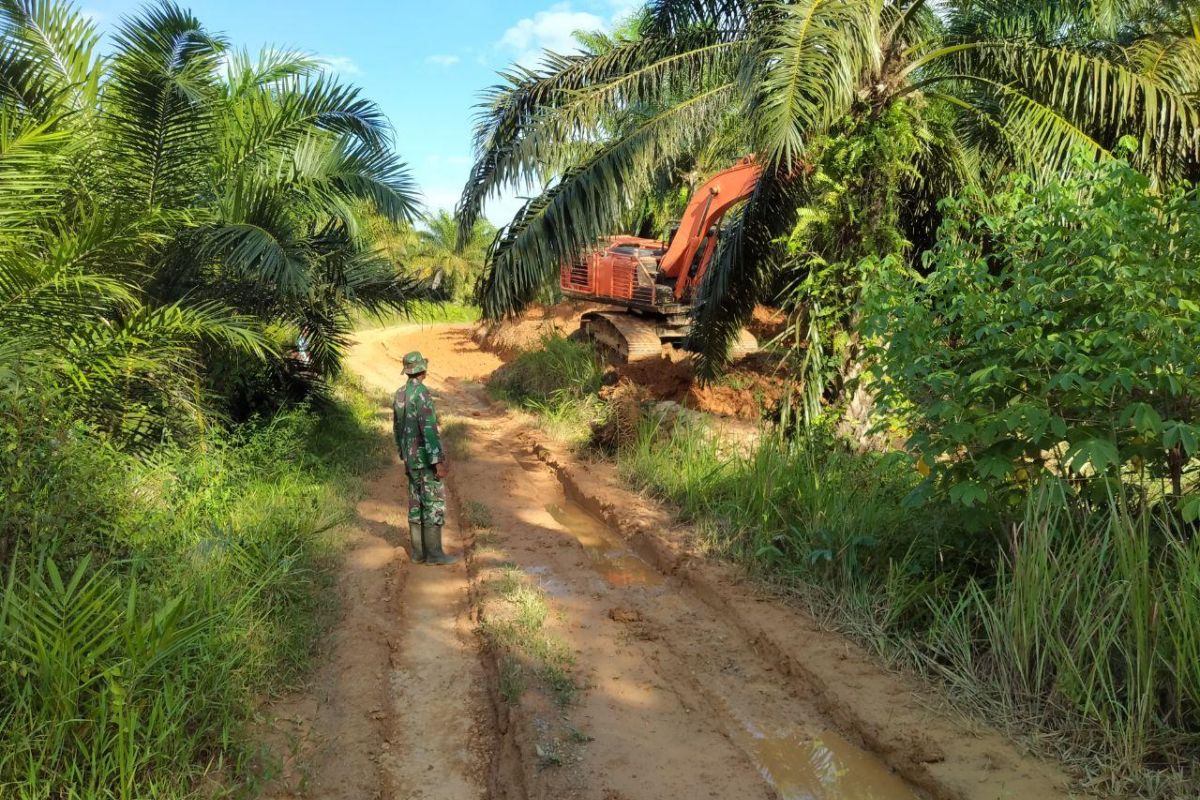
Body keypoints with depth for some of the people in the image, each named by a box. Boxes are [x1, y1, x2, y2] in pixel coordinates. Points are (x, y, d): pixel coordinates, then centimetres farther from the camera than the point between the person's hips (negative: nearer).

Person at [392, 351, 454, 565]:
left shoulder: (399, 394, 9)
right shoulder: (421, 392, -19)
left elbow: (397, 429, 17)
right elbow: (429, 429, -24)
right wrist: (439, 461, -22)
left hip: (411, 459, 9)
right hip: (426, 458, -8)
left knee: (416, 504, 11)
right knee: (435, 503, -3)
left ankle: (419, 551, 15)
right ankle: (433, 552, -1)